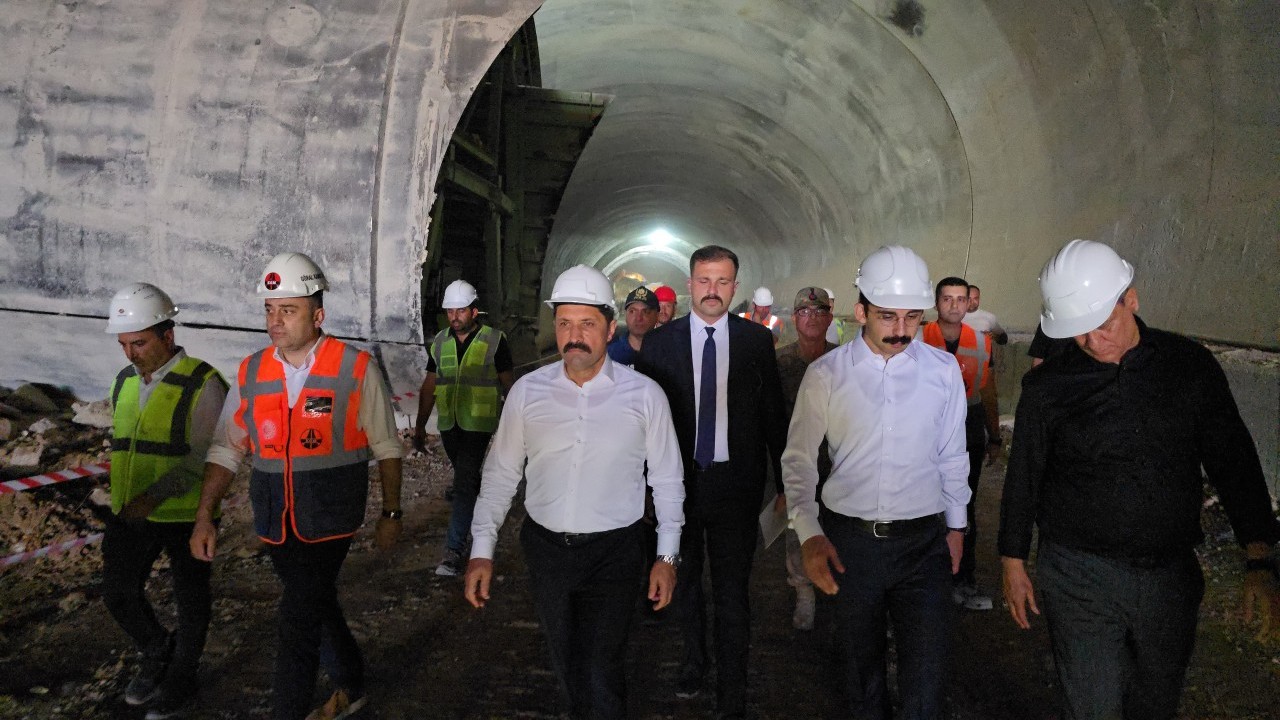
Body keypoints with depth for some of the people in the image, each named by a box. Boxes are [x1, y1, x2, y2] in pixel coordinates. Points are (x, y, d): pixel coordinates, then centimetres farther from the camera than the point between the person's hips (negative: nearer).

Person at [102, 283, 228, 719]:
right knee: (118, 592, 12)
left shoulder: (201, 385, -16)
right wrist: (121, 502, 18)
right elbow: (121, 447, 17)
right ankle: (157, 655, 38)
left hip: (185, 515, -6)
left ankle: (181, 682, 30)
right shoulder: (125, 381, 6)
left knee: (190, 601, 10)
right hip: (130, 514, 6)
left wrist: (153, 496, -29)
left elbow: (203, 459, -20)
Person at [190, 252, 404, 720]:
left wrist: (391, 514, 0)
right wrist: (204, 518, -2)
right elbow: (226, 450, 6)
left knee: (298, 622, -9)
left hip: (330, 522, -5)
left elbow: (386, 448, -3)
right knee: (318, 607, 21)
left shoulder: (356, 369, -10)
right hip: (275, 524, 5)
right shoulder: (250, 374, 1)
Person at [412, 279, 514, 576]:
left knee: (464, 483, -12)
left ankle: (454, 550, -10)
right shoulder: (440, 341, 6)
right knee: (466, 478, 18)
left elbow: (507, 384, 1)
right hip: (448, 424, 5)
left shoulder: (495, 341, -6)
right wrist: (420, 426, 9)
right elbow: (429, 386, 10)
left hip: (478, 424, -5)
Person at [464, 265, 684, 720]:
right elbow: (501, 473, 4)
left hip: (613, 551, -3)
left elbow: (667, 478, 0)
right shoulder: (528, 391, -2)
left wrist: (667, 556, -1)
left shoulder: (643, 395, -7)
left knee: (602, 675, -4)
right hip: (545, 546, 3)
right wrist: (482, 550, 2)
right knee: (565, 664, 18)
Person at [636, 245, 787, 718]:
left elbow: (774, 413, 2)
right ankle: (693, 661, 43)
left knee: (732, 594, 3)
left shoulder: (757, 340, -1)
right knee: (685, 582, 20)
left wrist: (785, 481, 1)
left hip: (735, 482, -1)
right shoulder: (660, 342, -1)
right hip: (678, 480, 2)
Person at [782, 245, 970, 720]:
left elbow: (952, 456, 9)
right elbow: (799, 458, -2)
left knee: (925, 677, 0)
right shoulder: (826, 374, -6)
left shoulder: (943, 370, -1)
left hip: (923, 541, 0)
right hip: (847, 538, 0)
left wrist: (956, 524, 15)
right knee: (860, 664, 17)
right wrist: (808, 533, -13)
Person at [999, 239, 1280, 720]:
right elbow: (1023, 478, 1)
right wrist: (1014, 564, 5)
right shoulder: (1048, 386, -7)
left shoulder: (1190, 366, -2)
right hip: (1081, 576, -2)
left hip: (1171, 575, 3)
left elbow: (1233, 462, 3)